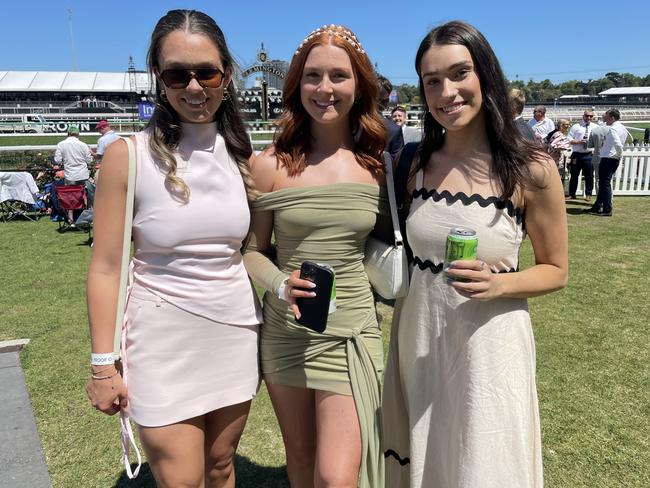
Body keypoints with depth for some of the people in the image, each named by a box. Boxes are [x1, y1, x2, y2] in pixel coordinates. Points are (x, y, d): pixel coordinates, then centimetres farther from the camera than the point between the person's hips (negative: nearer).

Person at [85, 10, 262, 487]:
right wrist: (103, 365, -7)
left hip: (236, 334, 3)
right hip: (163, 341, -3)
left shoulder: (243, 157, 1)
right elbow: (106, 268, -7)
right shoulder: (128, 155, -10)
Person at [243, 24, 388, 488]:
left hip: (350, 332, -1)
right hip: (284, 332, 1)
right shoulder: (271, 163, -6)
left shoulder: (378, 163, -3)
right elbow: (253, 250, 0)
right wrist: (280, 284, -17)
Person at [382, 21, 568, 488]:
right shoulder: (417, 165, -1)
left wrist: (498, 283, -20)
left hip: (488, 346, -3)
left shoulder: (532, 170, -12)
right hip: (418, 340, 4)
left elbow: (555, 271, -3)